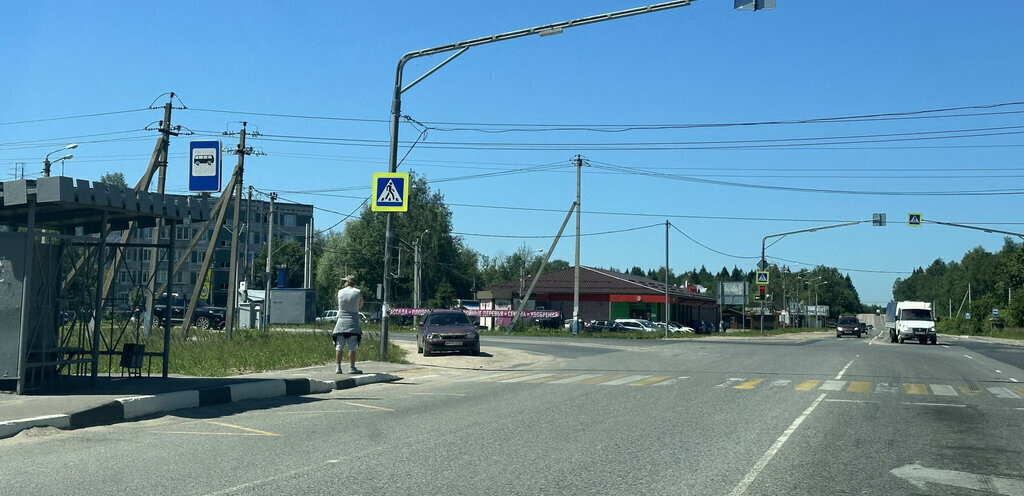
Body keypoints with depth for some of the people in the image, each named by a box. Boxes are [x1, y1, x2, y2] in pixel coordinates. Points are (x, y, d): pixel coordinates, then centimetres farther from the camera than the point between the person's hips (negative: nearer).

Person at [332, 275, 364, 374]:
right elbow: (360, 306, 9)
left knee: (339, 347, 6)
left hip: (341, 321, 2)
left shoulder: (340, 292, 3)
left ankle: (338, 367, 6)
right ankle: (352, 368, 0)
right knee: (352, 347, 0)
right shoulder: (358, 292, -2)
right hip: (353, 323, -2)